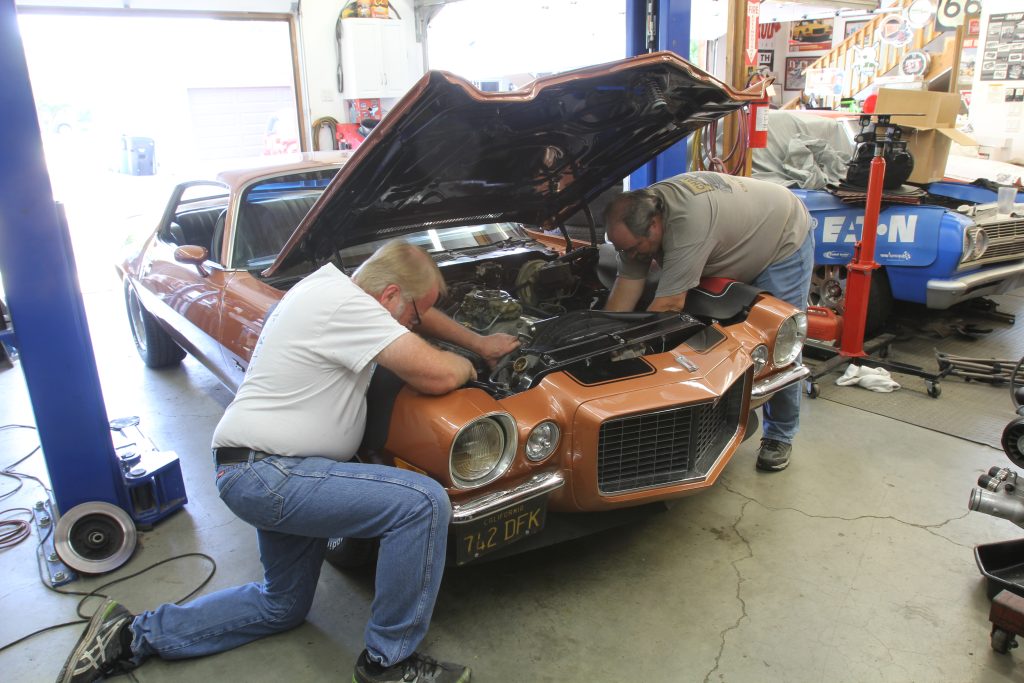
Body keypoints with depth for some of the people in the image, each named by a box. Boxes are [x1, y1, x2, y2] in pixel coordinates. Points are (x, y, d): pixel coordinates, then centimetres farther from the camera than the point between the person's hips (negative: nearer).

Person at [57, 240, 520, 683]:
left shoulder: (332, 283, 8)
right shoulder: (347, 305, -22)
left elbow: (417, 310, 23)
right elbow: (437, 376, -25)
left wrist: (479, 342, 23)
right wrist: (466, 367, -3)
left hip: (268, 475, 11)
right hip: (265, 475, -11)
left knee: (282, 606, 26)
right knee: (424, 503, -21)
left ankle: (133, 634, 29)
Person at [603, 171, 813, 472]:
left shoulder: (687, 222, -44)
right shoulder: (638, 214, -19)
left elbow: (669, 306, -41)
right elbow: (627, 287, -17)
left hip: (785, 242, -7)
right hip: (738, 250, 7)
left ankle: (780, 436, 10)